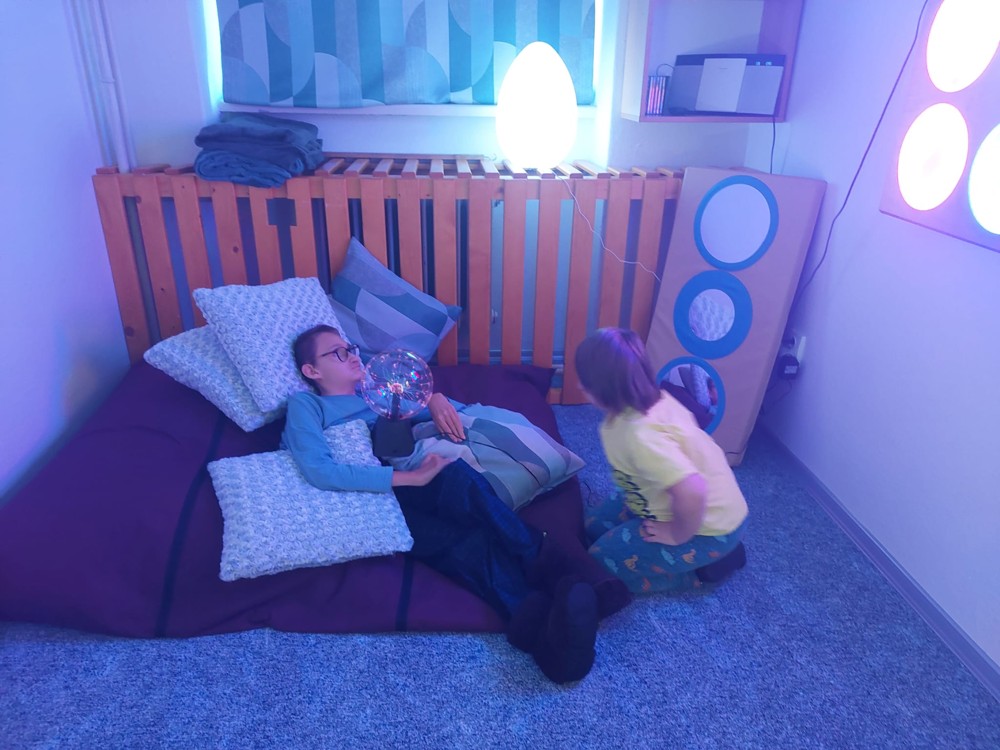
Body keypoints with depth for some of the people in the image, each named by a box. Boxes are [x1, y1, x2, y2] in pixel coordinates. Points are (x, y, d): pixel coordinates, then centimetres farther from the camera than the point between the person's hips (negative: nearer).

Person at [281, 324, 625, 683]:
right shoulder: (305, 405, 12)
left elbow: (456, 410, 31)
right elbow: (319, 471, -10)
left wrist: (436, 399, 4)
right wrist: (411, 476, -18)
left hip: (409, 493, 3)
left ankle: (539, 618, -46)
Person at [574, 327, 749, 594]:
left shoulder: (640, 434, -35)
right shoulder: (652, 399, -7)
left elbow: (692, 491, -44)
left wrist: (677, 536, -24)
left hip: (708, 524, -9)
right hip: (698, 506, 9)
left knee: (602, 562, -5)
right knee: (595, 526, 13)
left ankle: (702, 565, 4)